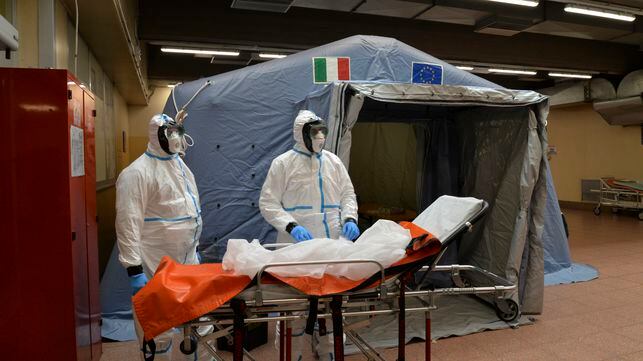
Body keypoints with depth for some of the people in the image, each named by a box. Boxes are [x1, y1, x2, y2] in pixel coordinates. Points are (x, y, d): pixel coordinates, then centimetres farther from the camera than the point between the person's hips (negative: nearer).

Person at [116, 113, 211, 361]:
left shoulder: (179, 165, 12)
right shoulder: (137, 172, -15)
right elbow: (128, 225, -20)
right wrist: (134, 270, -23)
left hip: (187, 260, 8)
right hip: (156, 267, -8)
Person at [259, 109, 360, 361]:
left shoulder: (333, 161, 11)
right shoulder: (283, 163, -2)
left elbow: (348, 194, 16)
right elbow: (268, 203, -4)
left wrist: (350, 218, -4)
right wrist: (291, 226, -18)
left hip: (332, 245, 5)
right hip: (297, 247, -4)